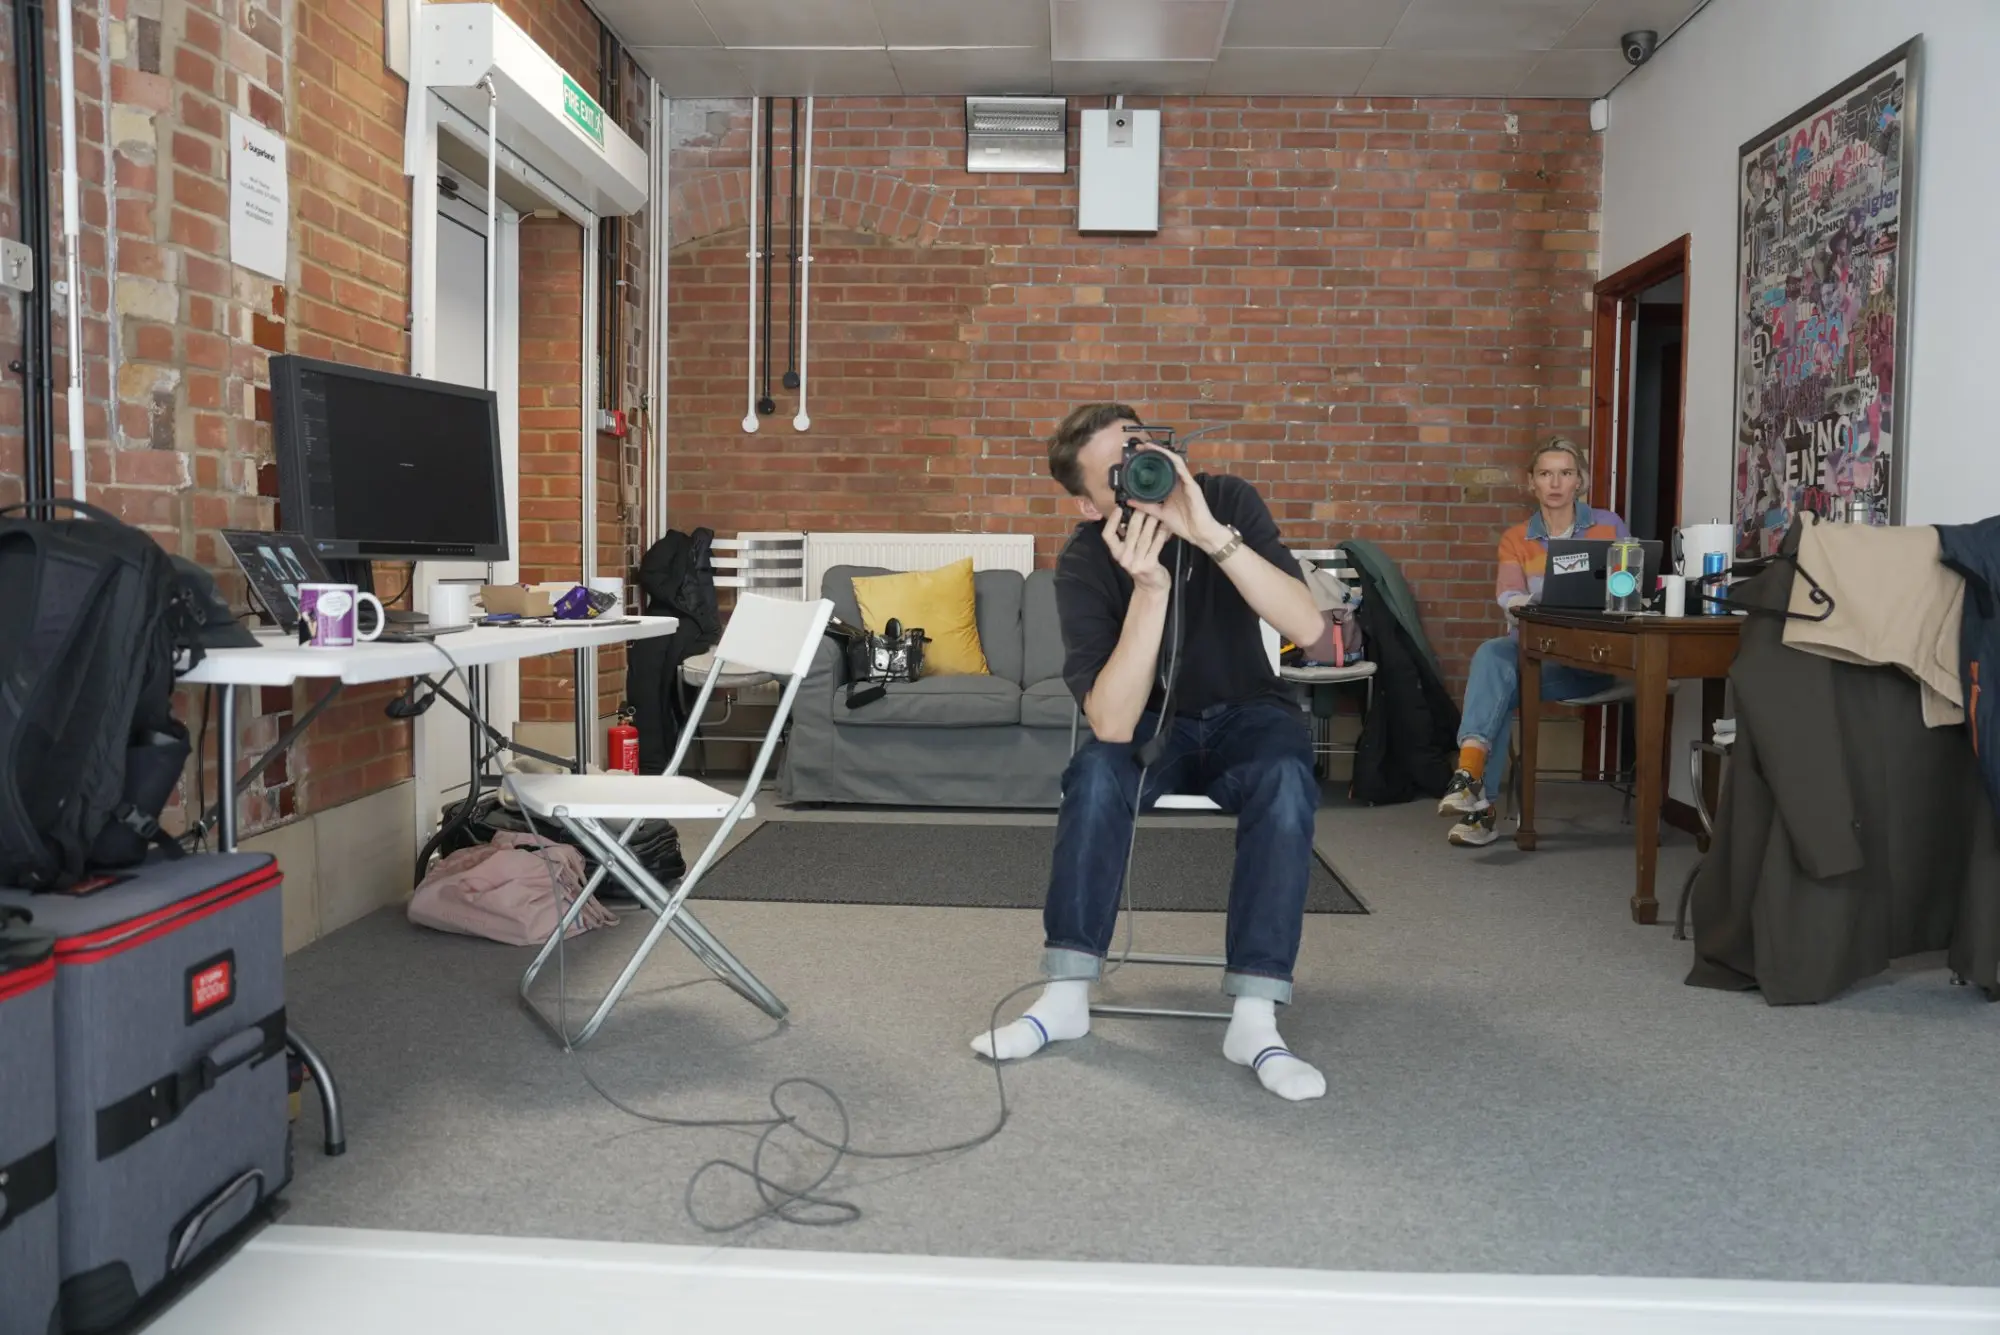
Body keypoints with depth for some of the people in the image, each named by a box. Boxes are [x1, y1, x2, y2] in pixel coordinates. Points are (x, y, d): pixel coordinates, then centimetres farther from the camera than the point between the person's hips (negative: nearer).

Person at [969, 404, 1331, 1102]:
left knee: (1286, 780, -32)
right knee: (1097, 770, -32)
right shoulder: (1085, 565, -21)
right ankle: (1066, 996, -21)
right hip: (1152, 721, 0)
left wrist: (1212, 535, -40)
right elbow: (1111, 724, -32)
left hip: (1246, 713, 0)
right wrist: (1150, 587, -41)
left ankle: (1254, 1018, -29)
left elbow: (1308, 628, -30)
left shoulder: (1228, 500, -17)